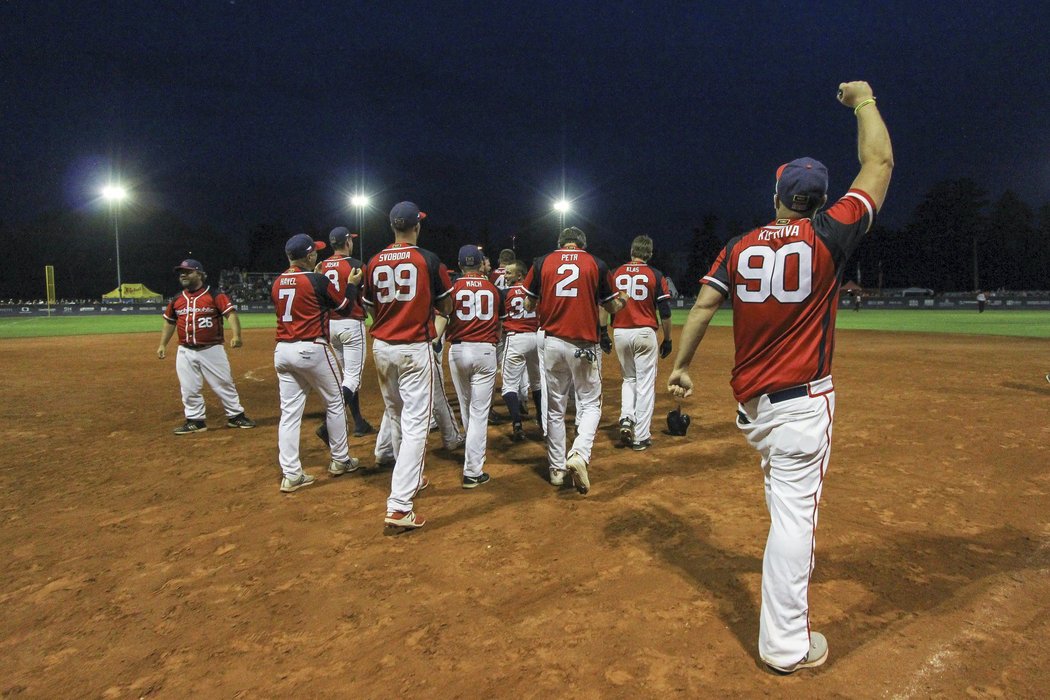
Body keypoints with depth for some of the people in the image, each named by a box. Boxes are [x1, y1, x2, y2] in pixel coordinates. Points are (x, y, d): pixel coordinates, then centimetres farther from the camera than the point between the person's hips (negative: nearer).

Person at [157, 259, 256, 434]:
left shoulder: (215, 296, -7)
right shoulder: (176, 300, 10)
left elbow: (231, 313, -17)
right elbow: (169, 322, 21)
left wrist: (236, 335, -32)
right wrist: (163, 344, 17)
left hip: (212, 350, -4)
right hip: (186, 352, 5)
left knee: (224, 384, 3)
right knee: (189, 389, 8)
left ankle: (236, 416, 16)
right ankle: (195, 420, 20)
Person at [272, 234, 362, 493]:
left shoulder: (277, 283, 8)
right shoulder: (317, 280, -10)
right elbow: (344, 306, 2)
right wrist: (352, 284, 18)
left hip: (282, 350, 6)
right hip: (311, 349, -6)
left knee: (289, 411, 5)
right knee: (335, 403, 12)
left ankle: (291, 475, 5)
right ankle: (340, 460, 23)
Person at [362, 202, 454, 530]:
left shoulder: (375, 262, 4)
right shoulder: (429, 260, -7)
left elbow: (371, 308, 12)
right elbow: (446, 307, 1)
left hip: (382, 347, 5)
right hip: (415, 349, -5)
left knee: (395, 418, 20)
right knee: (415, 424, -5)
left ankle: (409, 480, 37)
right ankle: (399, 505, -12)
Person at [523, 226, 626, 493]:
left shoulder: (542, 263, 5)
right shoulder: (596, 264, 3)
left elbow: (529, 304, 7)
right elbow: (612, 307, 9)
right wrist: (622, 301, 31)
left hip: (552, 343, 2)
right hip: (584, 345, -1)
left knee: (555, 408, 12)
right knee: (591, 404, 10)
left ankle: (556, 468, 19)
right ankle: (580, 454, -14)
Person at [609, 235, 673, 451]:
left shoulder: (615, 274, 6)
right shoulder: (655, 275, -2)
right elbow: (665, 312, -3)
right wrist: (667, 340, 6)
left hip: (620, 333, 3)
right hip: (645, 333, -3)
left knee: (629, 378, 21)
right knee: (645, 383, 3)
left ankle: (626, 418, 0)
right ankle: (641, 437, 5)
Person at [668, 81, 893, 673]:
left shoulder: (739, 248, 4)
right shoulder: (828, 237, -6)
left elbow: (703, 307, -2)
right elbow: (880, 163, 3)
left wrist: (682, 366, 4)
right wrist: (864, 102, 17)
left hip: (751, 401, 5)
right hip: (803, 403, -5)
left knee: (788, 501, 28)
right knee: (793, 509, -3)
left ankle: (796, 557, 51)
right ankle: (786, 645, 5)